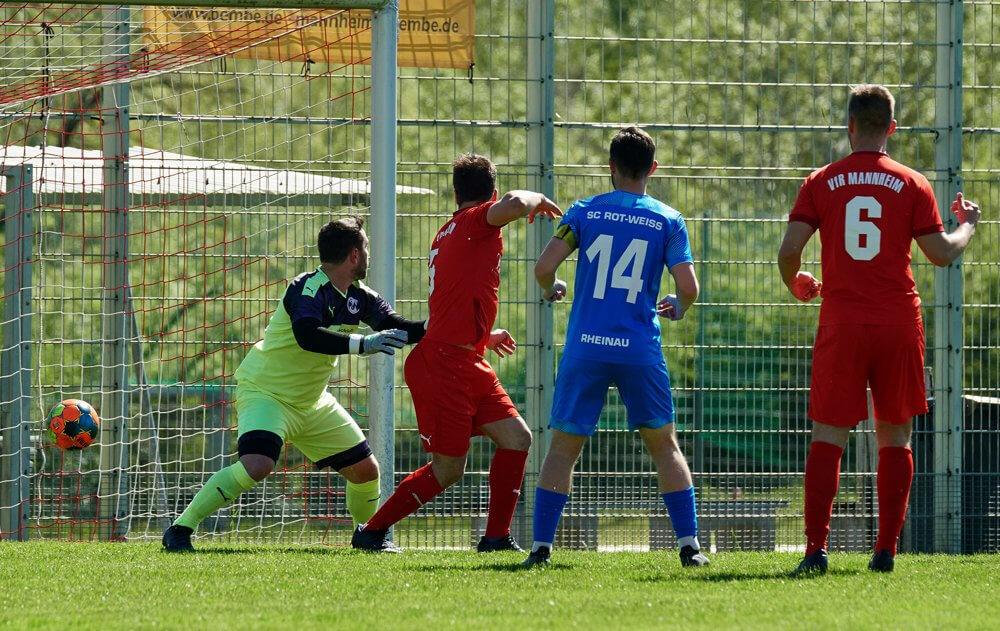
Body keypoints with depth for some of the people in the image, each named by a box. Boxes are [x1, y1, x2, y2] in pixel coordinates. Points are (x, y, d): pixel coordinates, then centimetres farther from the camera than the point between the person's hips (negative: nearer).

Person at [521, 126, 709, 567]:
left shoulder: (585, 212, 3)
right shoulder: (667, 221, 3)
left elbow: (543, 268, -5)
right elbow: (689, 287, -4)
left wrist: (550, 290, 18)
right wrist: (679, 309, 19)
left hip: (585, 348, 0)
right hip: (640, 350, 0)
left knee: (563, 446, 8)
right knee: (664, 445, 12)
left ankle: (541, 546, 1)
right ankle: (689, 544, 4)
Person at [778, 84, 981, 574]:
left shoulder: (822, 183, 2)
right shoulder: (911, 185, 2)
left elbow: (789, 250, -3)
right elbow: (942, 254, 2)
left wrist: (796, 285, 19)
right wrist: (966, 225, 23)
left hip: (841, 323, 0)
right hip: (899, 323, 0)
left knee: (827, 437, 1)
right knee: (895, 436, 9)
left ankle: (816, 548, -9)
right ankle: (886, 548, 4)